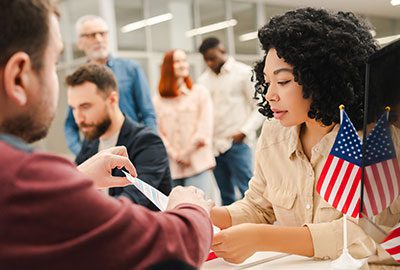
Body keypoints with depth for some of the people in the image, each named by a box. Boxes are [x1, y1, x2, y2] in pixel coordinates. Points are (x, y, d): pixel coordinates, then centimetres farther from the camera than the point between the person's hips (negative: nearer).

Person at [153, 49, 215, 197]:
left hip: (198, 165, -1)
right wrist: (175, 155, -8)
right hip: (170, 168, 1)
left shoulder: (200, 92, 8)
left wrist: (187, 152, -3)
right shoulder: (158, 100, 7)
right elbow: (158, 132, 2)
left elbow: (205, 128, 1)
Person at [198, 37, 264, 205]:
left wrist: (244, 131, -12)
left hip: (237, 143, -4)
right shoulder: (203, 80, 14)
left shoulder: (244, 73, 1)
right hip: (213, 145, 4)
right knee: (226, 195, 9)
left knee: (247, 190, -8)